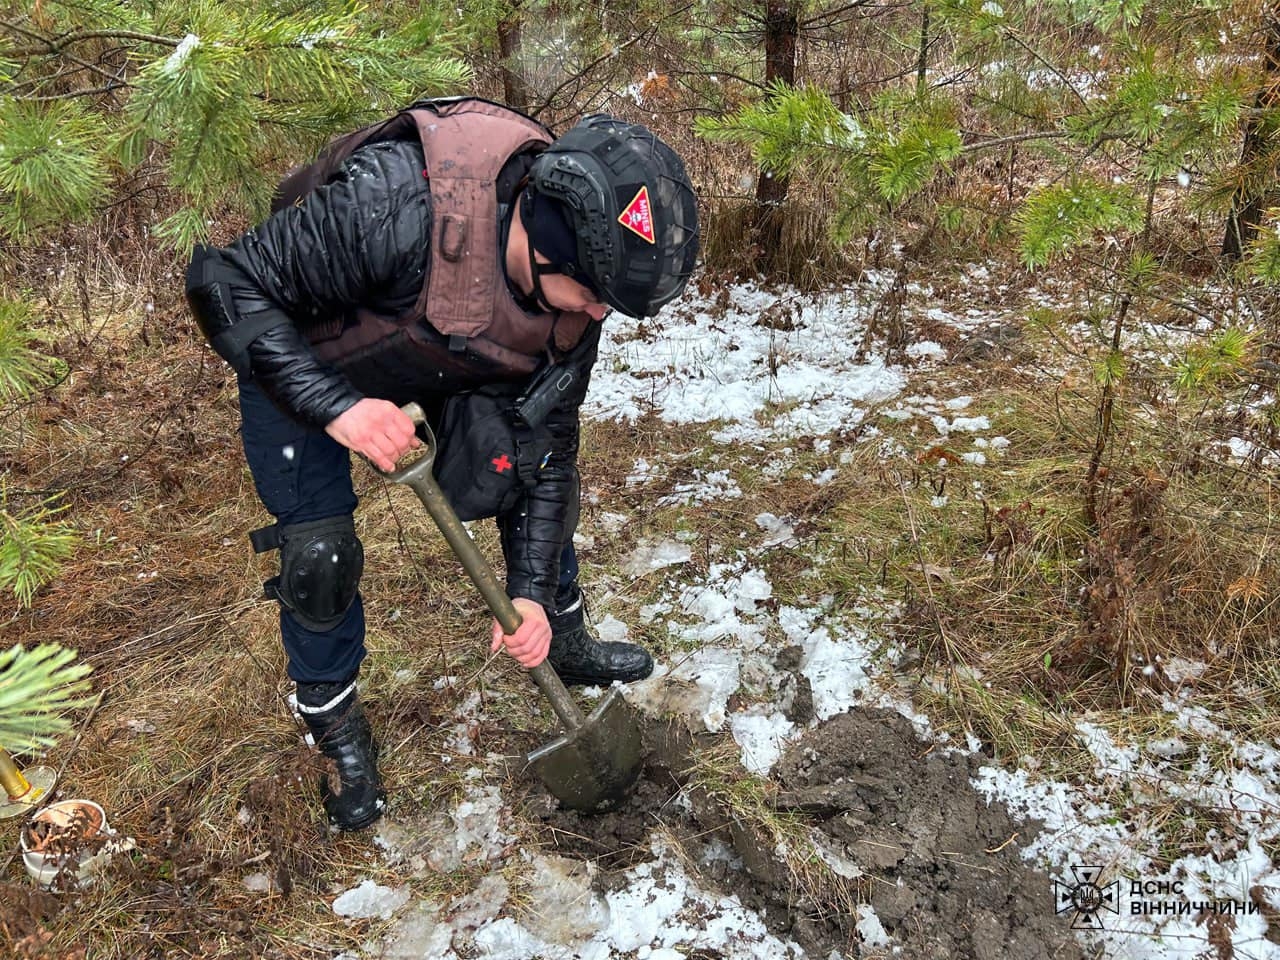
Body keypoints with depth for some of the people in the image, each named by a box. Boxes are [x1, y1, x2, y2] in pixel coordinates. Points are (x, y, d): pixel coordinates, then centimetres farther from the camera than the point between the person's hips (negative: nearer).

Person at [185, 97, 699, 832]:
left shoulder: (576, 284, -24)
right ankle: (339, 733, 19)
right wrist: (335, 407, -46)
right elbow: (224, 283, -35)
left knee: (538, 471, 5)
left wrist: (532, 592, -15)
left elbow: (551, 436, -13)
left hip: (439, 370, 5)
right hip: (300, 363, -4)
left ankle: (567, 643, 31)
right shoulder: (394, 206, -45)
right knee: (317, 554, -7)